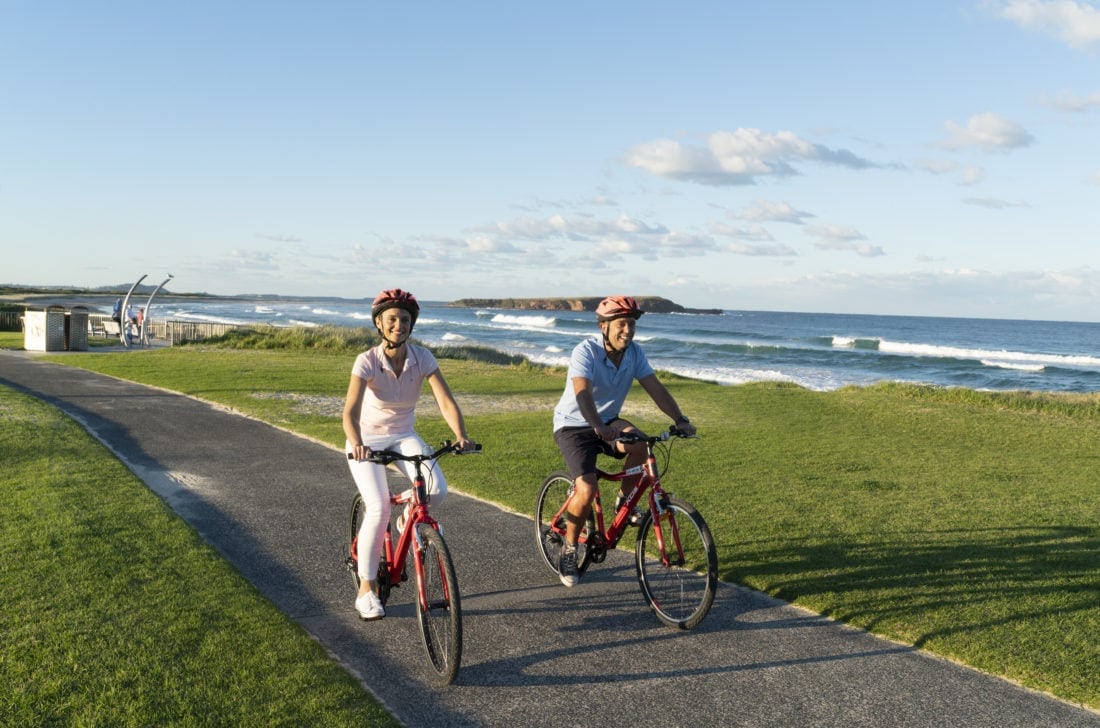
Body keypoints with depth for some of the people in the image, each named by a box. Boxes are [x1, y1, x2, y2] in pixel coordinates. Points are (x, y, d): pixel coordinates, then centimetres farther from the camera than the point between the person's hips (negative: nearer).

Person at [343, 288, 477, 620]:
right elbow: (350, 412, -32)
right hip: (368, 439, -2)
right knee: (379, 509, -20)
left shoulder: (422, 358, -14)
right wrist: (357, 444, -51)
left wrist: (461, 435, -39)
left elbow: (446, 402, -21)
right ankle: (367, 589, -2)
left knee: (437, 490, -23)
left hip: (404, 436, 3)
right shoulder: (367, 361, -21)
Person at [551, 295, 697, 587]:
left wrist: (680, 420, -25)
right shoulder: (586, 351, -23)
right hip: (573, 425, -5)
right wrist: (598, 427, -53)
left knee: (641, 444, -28)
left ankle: (622, 502, -2)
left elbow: (655, 388, -12)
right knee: (586, 490, -22)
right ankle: (568, 548, 3)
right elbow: (582, 393, -37)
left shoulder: (634, 352, -7)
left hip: (608, 421, 5)